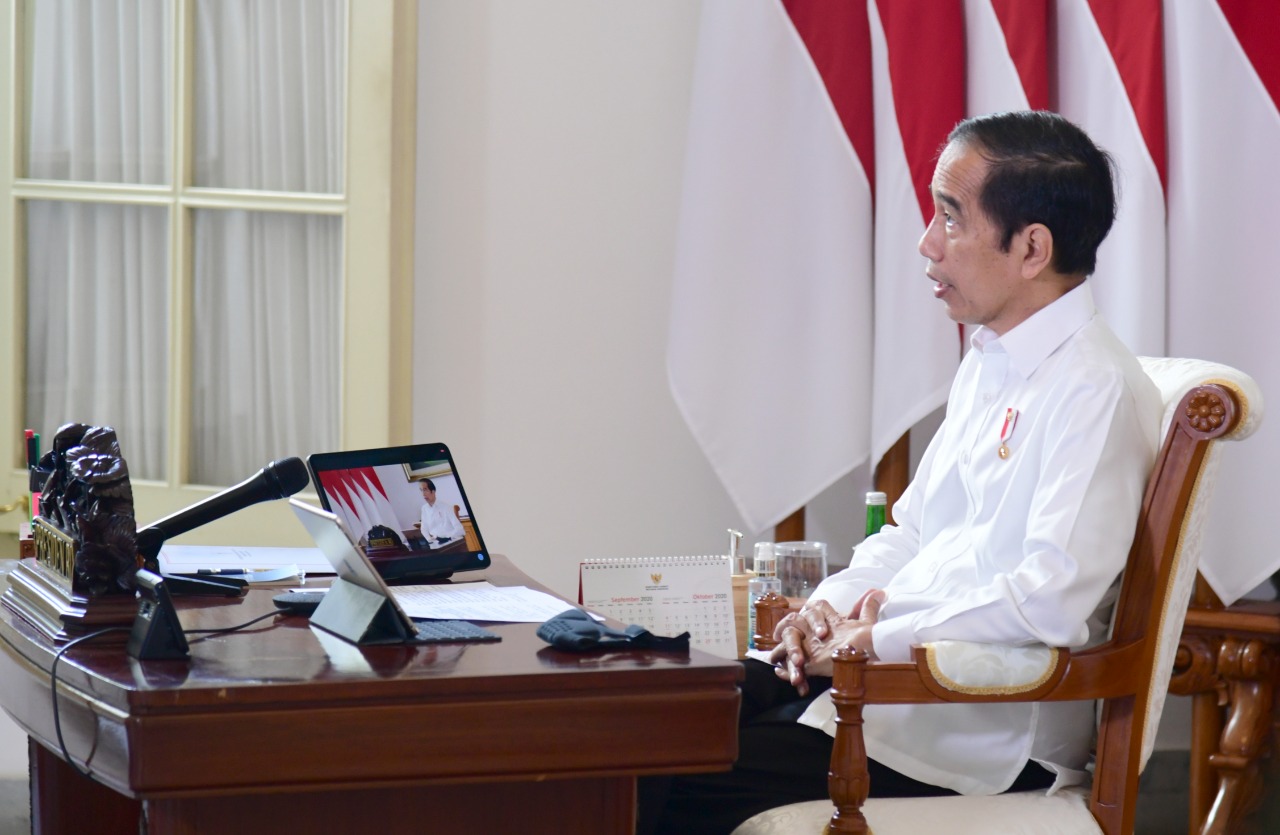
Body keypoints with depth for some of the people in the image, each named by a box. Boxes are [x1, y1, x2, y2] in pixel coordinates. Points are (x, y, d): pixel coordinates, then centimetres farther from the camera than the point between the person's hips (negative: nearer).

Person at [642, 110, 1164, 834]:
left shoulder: (1096, 388, -15)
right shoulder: (989, 363, 16)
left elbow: (1052, 601, -25)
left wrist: (873, 640, -18)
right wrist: (829, 606, 3)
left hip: (987, 731, -9)